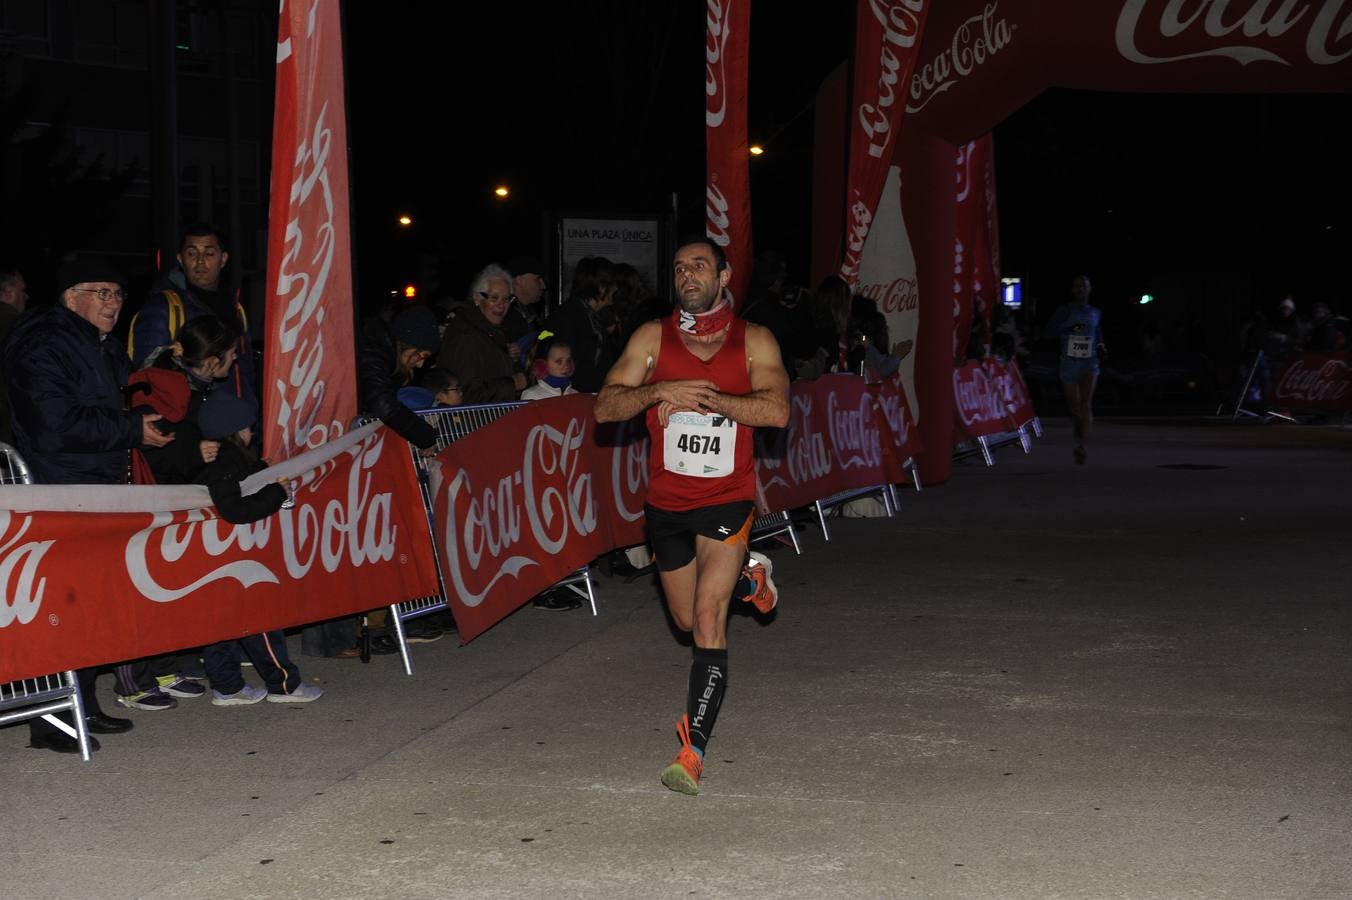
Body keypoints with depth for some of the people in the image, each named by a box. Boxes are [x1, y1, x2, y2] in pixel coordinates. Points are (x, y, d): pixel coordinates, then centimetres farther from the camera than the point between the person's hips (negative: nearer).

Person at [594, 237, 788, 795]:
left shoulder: (753, 341, -3)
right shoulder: (653, 337, 1)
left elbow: (777, 411, -18)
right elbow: (605, 408, -6)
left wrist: (703, 396, -24)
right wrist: (661, 391, -24)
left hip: (726, 501, -3)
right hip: (667, 502, 4)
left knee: (708, 622, -16)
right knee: (686, 620, 20)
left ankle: (692, 751, -16)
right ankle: (745, 572, 52)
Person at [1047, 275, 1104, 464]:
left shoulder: (1096, 313, 10)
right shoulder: (1064, 310, 1)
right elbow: (1050, 330, -9)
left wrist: (1101, 347, 5)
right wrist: (1068, 328, -25)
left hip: (1089, 363, 0)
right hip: (1068, 363, 0)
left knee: (1086, 404, -19)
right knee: (1074, 406, 8)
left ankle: (1082, 447, -23)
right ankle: (1080, 433, 39)